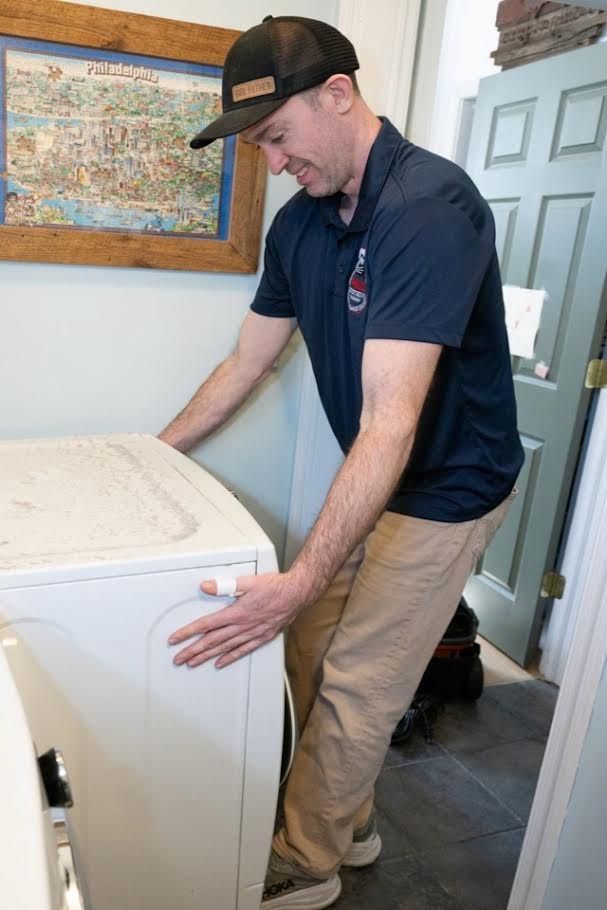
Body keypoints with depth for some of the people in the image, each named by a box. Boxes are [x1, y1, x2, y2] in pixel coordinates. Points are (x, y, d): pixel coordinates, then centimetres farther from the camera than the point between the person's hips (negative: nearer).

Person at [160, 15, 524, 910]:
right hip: (371, 482, 8)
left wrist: (300, 582, -38)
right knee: (312, 653, 14)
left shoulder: (430, 206, -26)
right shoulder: (300, 223, -1)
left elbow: (389, 424, -35)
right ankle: (347, 825, 38)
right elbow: (246, 364, 8)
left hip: (446, 491, -7)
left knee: (354, 687, 3)